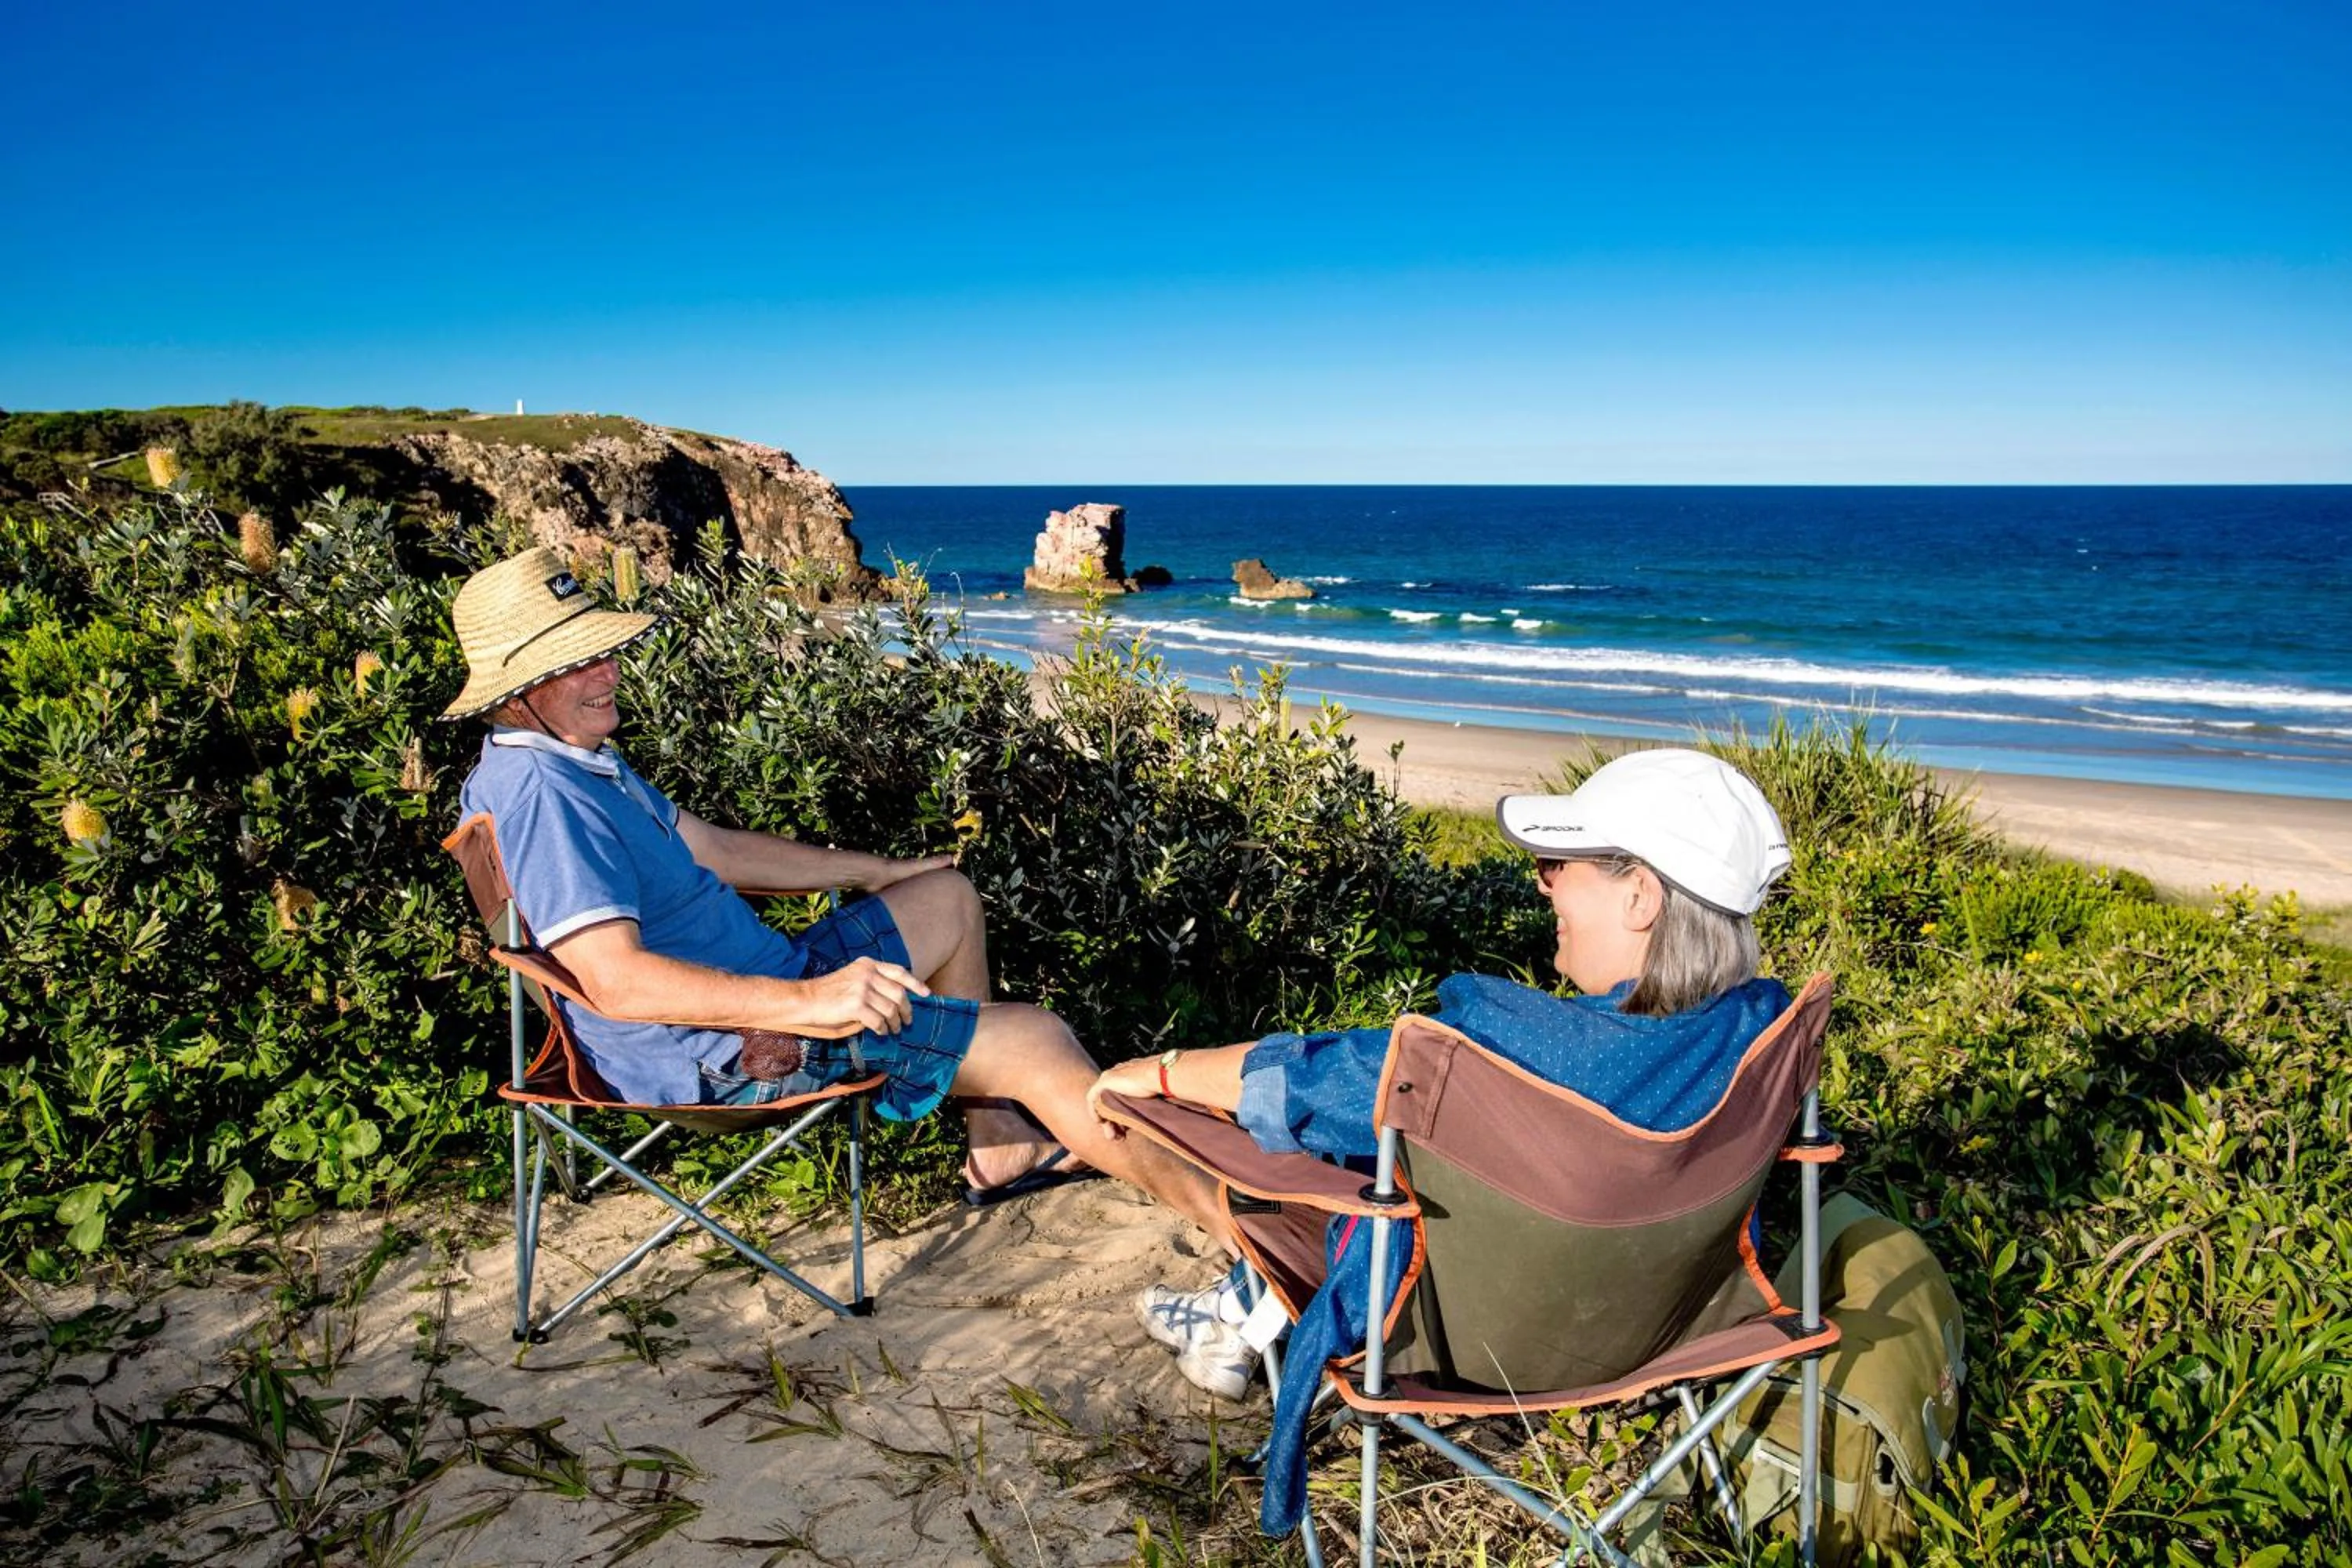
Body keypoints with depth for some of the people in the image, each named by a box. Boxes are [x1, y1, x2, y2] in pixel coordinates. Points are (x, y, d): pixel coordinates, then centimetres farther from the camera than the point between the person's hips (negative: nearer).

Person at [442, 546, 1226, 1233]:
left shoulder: (582, 758, 12)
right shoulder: (537, 791, -22)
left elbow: (711, 848, 20)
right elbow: (616, 980, -31)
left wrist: (881, 871, 22)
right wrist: (804, 1003, -40)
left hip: (763, 988, 11)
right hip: (729, 1054, -11)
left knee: (949, 896, 22)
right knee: (1033, 1040, -13)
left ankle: (1000, 1144, 22)